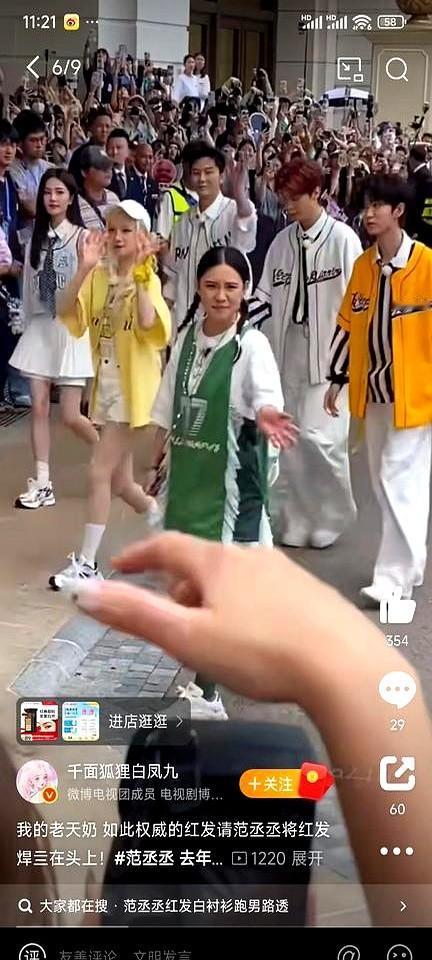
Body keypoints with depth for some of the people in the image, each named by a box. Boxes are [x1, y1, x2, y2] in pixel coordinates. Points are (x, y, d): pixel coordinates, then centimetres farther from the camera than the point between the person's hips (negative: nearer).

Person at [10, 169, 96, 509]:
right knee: (38, 407, 0)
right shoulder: (36, 238, 9)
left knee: (71, 416, -5)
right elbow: (29, 284, 14)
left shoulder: (81, 237, -8)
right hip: (39, 328, 5)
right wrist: (30, 321, 13)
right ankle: (42, 483, 6)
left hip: (72, 328, -5)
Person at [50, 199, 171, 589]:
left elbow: (147, 322, -29)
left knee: (100, 472, -8)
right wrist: (84, 268, -21)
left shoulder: (148, 280, -9)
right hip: (105, 386, 6)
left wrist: (139, 272, -28)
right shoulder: (98, 277, 5)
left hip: (131, 387, -6)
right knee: (120, 481, 13)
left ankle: (87, 563, 0)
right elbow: (66, 311, -11)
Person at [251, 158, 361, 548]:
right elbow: (266, 296, 10)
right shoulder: (282, 241, 10)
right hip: (287, 347, 5)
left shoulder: (342, 239, -7)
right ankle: (296, 517, 20)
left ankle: (333, 514, 14)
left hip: (328, 351, -5)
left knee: (317, 434, -9)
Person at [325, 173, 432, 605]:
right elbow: (347, 323, 14)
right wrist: (337, 377, 15)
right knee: (384, 479, 13)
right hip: (373, 389, 7)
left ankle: (395, 575, 0)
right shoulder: (363, 265, 7)